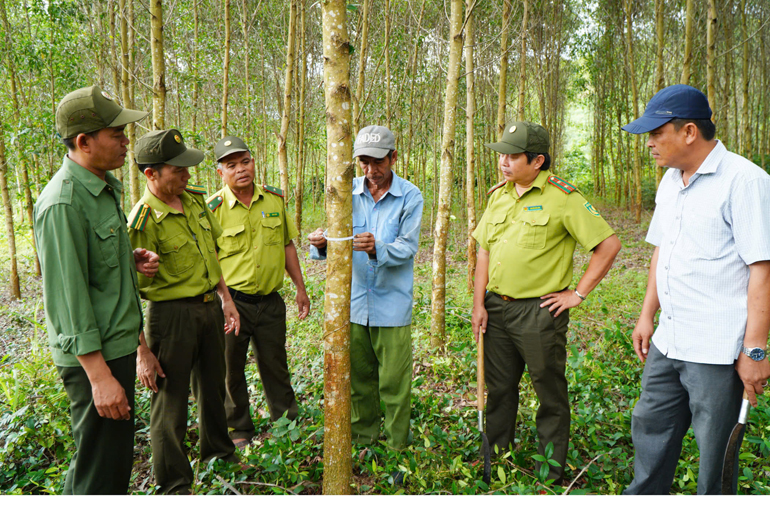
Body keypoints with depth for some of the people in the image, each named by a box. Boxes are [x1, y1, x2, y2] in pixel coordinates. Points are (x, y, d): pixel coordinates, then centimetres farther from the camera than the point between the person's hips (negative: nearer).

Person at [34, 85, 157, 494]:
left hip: (118, 343, 9)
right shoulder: (63, 203, -21)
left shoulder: (105, 186, 10)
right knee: (100, 468, 4)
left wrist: (132, 258, 3)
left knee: (116, 454, 22)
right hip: (93, 355, -9)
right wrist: (100, 376, -21)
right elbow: (69, 297, -22)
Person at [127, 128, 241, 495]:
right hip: (172, 313, -7)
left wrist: (226, 299, 15)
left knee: (212, 384, 24)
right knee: (171, 400, 7)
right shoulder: (143, 222, -21)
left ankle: (217, 450, 47)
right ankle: (174, 484, 26)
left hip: (209, 306, 8)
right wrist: (142, 352, -18)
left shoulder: (195, 199, 2)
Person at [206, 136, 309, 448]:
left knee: (275, 366, 16)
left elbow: (287, 245, 11)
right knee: (230, 369, 12)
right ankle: (239, 430, 32)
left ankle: (288, 423, 34)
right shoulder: (214, 208, -10)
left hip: (270, 301, 3)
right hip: (231, 301, -3)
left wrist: (300, 288, 12)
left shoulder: (274, 199, 3)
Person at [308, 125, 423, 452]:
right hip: (354, 302, 3)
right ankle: (362, 439, 34)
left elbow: (407, 247, -13)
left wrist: (378, 249, -33)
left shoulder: (410, 196, -5)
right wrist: (321, 244, -25)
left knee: (394, 383, 3)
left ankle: (397, 447, 22)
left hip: (392, 304, -3)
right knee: (358, 378, 15)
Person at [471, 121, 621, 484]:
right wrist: (479, 303, 6)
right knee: (499, 389, 16)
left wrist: (578, 294, -9)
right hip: (496, 308, 6)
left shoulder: (562, 197, -10)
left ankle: (550, 475, 24)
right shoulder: (499, 195, 9)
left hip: (539, 311, -5)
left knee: (550, 392, 8)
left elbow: (609, 244, -10)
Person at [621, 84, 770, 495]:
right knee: (650, 429, 20)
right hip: (667, 343, 8)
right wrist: (647, 315, 18)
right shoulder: (670, 181, 11)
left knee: (715, 453, 8)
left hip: (718, 352, -8)